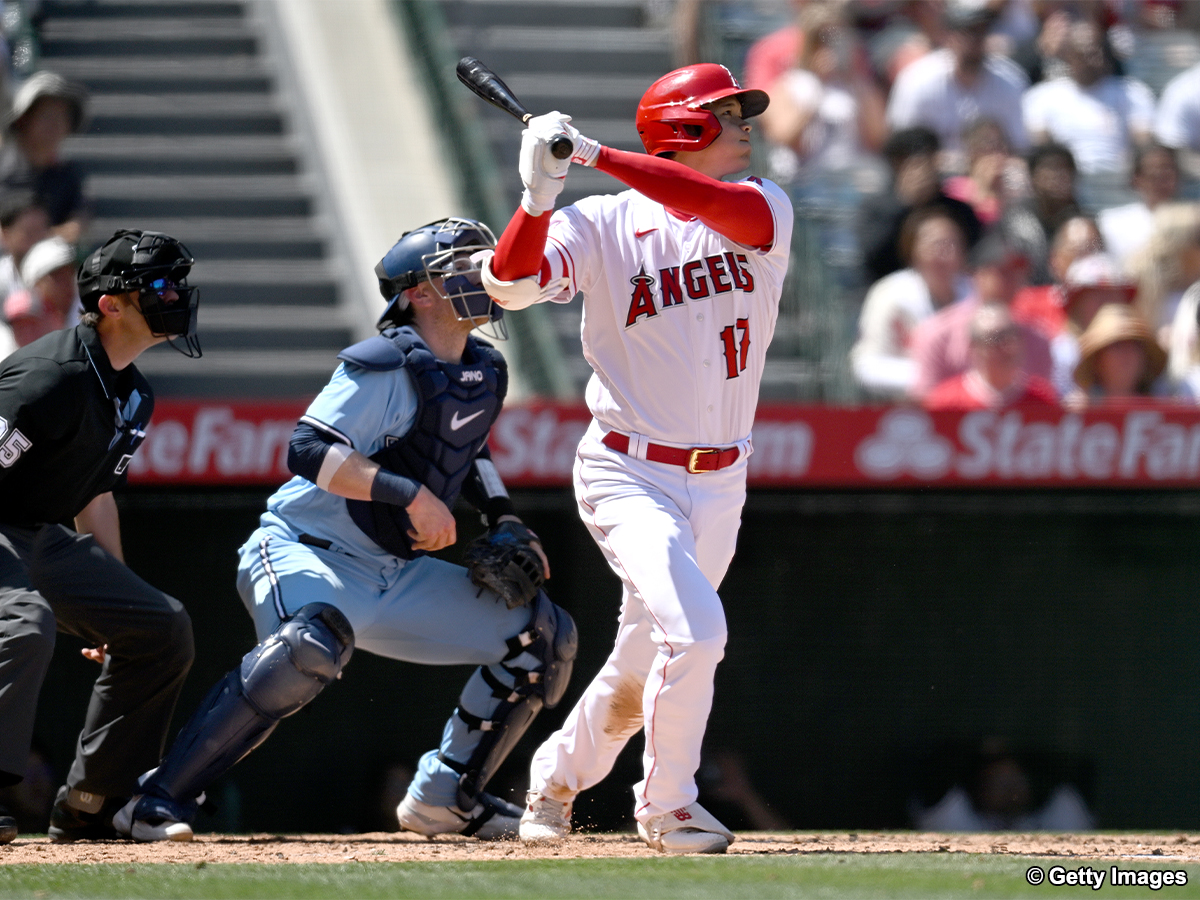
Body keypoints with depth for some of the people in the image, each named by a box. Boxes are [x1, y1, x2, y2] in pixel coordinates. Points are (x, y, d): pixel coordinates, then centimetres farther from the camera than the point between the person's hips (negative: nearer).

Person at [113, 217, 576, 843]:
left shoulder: (486, 374, 9)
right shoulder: (388, 366, -17)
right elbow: (309, 450, -26)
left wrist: (504, 520, 13)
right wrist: (410, 493, -31)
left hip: (397, 574, 9)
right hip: (303, 552, -8)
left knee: (544, 634, 6)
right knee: (314, 643, -41)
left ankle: (444, 796, 15)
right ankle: (160, 798, -33)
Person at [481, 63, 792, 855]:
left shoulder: (765, 210, 1)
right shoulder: (602, 226, -7)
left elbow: (728, 209, -22)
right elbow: (510, 283, -19)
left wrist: (601, 157, -26)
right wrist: (539, 195, -35)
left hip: (719, 485, 5)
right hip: (630, 474, -5)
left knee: (643, 665, 12)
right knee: (693, 630, -22)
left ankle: (558, 776, 37)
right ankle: (667, 805, -3)